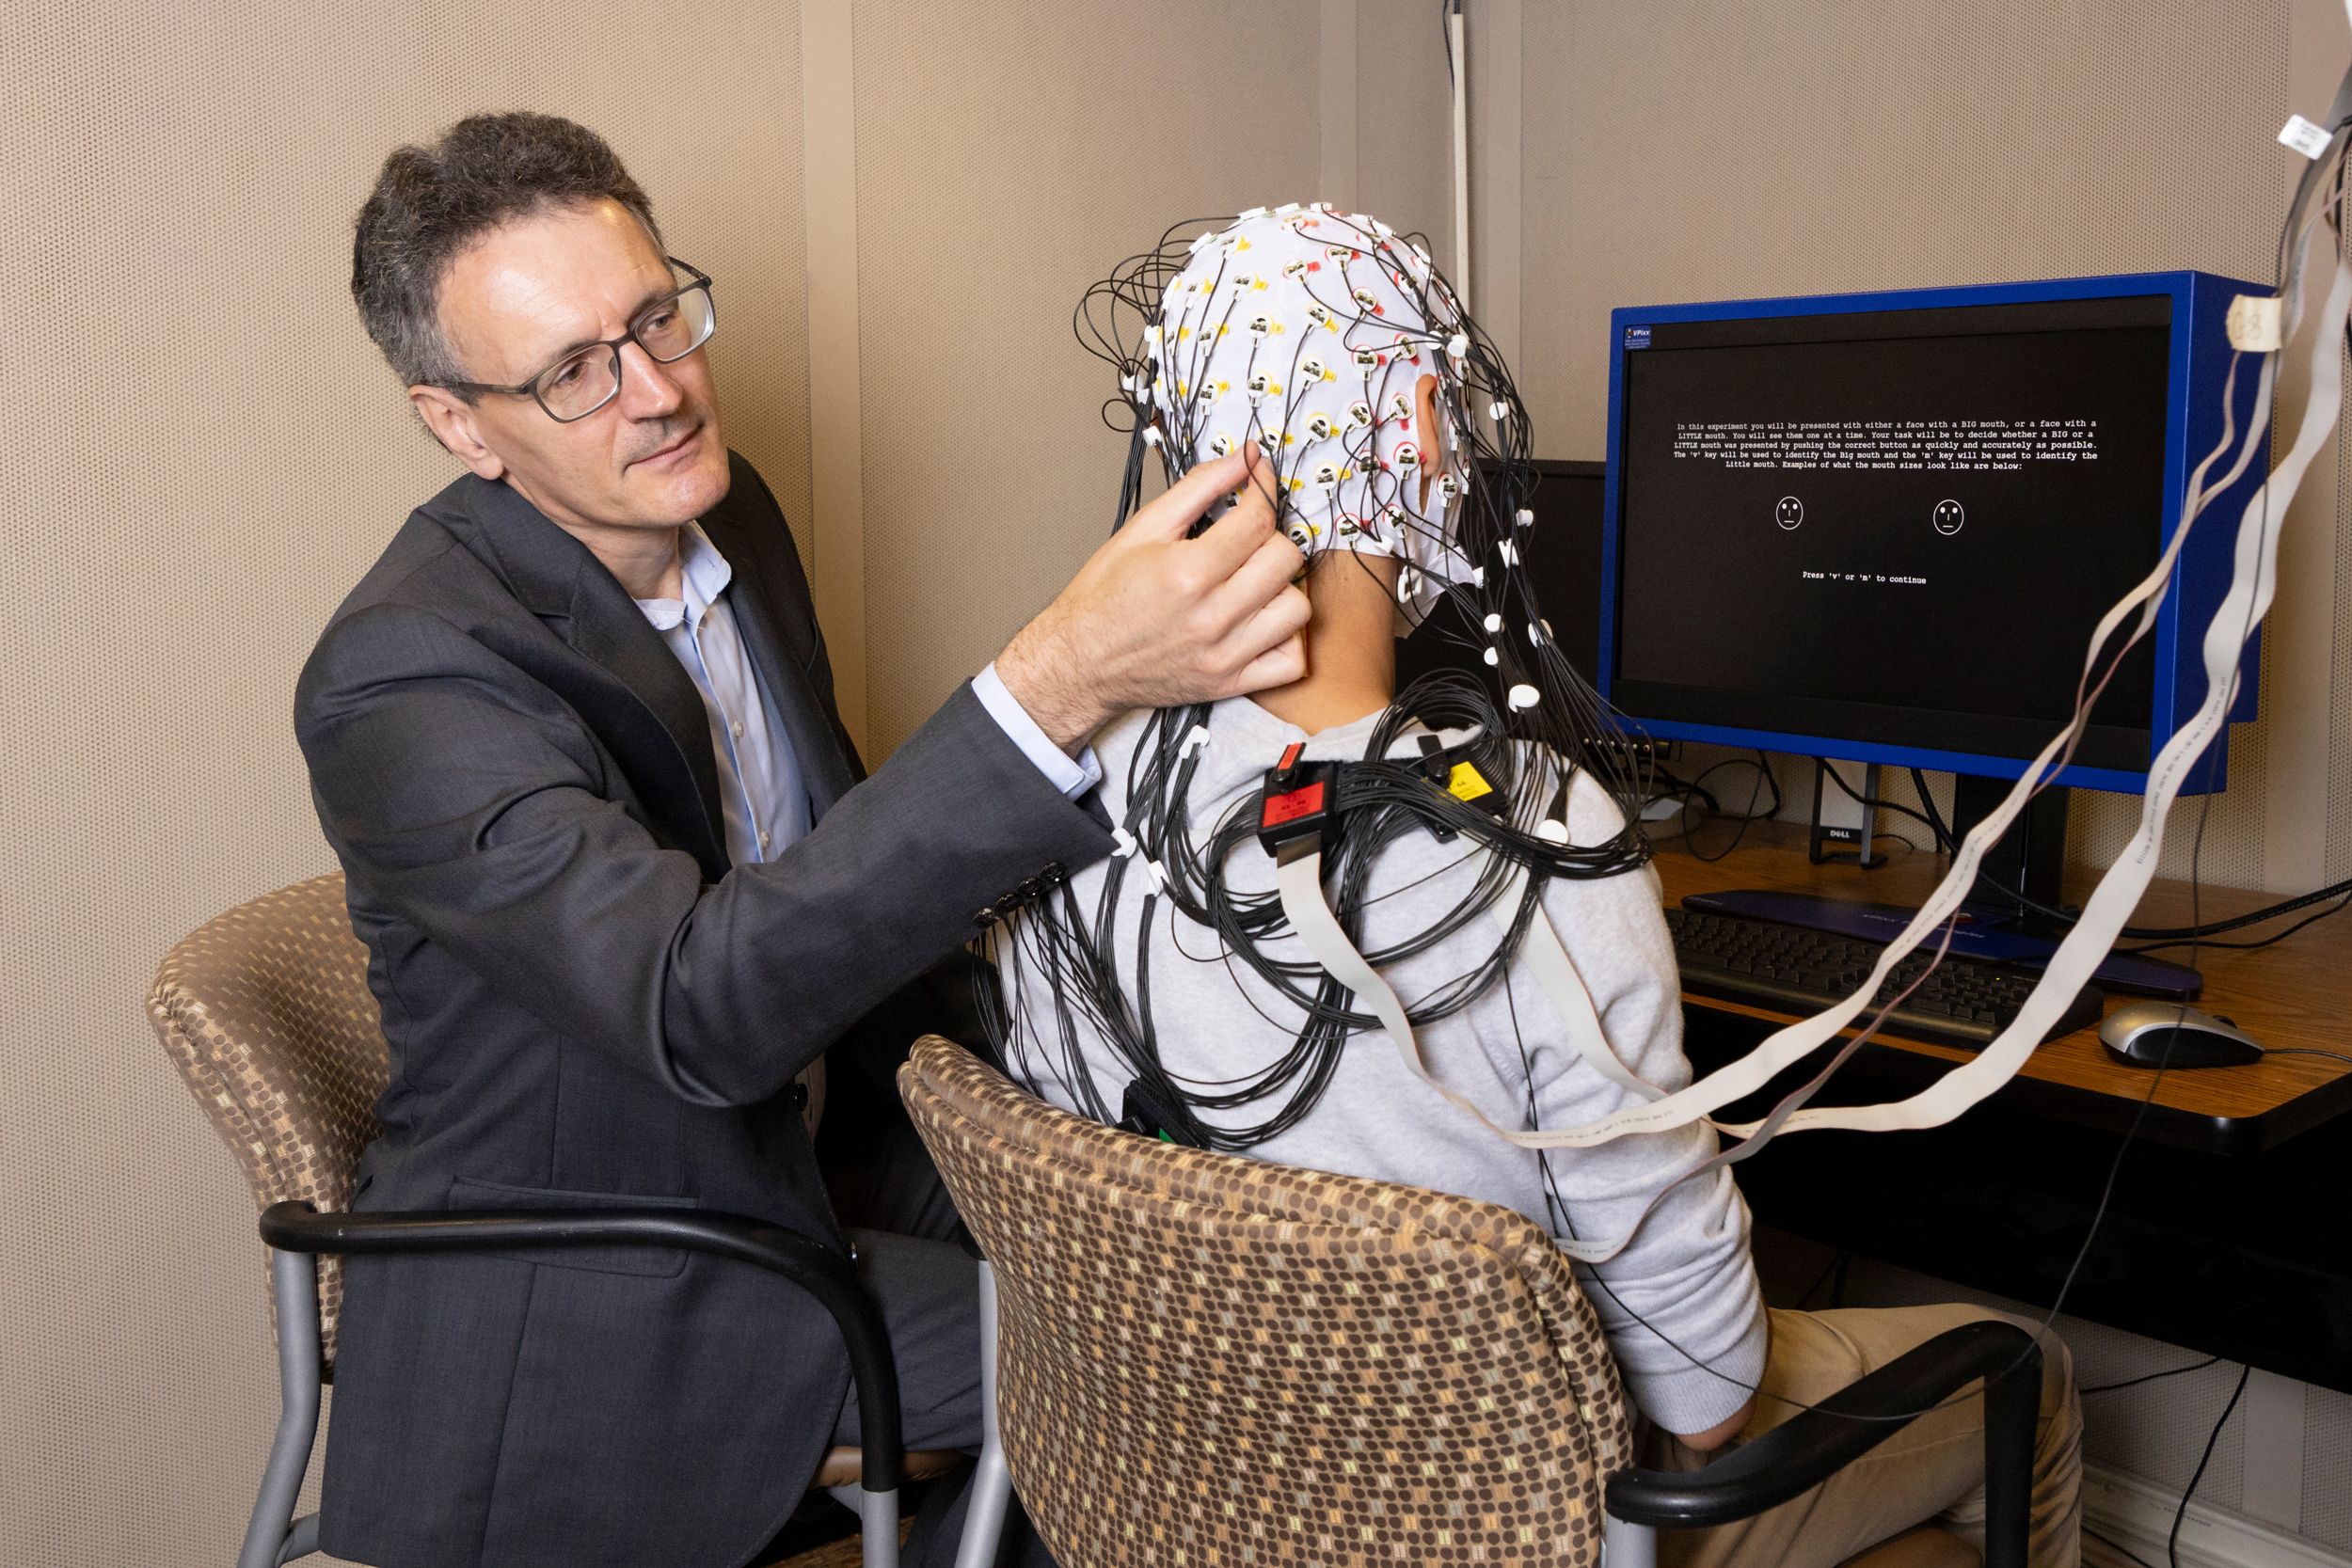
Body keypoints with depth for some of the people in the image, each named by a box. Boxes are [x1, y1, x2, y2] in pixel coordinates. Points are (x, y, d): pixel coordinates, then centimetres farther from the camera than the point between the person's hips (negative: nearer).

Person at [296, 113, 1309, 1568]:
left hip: (780, 1156, 7)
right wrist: (1058, 686, -48)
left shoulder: (725, 515, -1)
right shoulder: (402, 680, -27)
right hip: (588, 1318, -7)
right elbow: (696, 1008, -40)